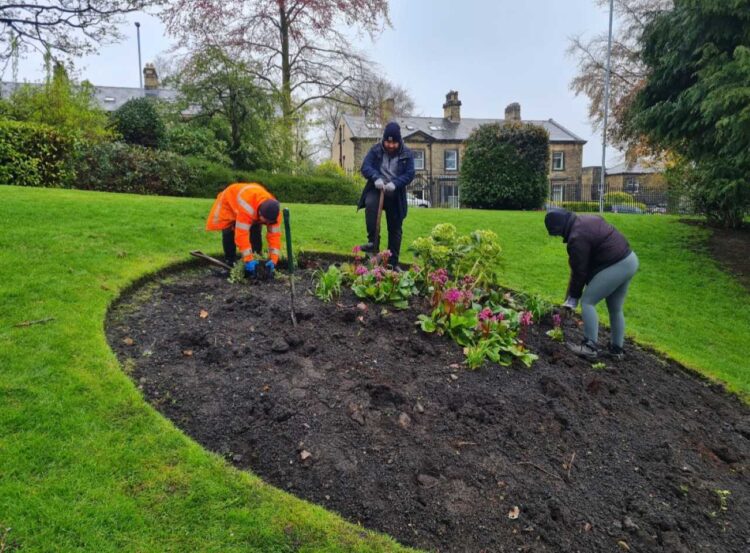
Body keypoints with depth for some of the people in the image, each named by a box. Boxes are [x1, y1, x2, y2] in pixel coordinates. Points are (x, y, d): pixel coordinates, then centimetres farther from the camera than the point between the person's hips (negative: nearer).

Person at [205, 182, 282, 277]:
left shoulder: (273, 211, -32)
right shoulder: (246, 208, -49)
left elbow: (275, 235, -29)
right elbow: (242, 234, -49)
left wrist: (273, 260, -37)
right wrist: (248, 259, -51)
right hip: (229, 200, -4)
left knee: (256, 232, -13)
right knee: (228, 232, -16)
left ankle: (257, 259, 0)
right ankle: (230, 262, 1)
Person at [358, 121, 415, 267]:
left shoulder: (407, 154, -1)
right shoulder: (375, 150, 0)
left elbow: (410, 174, -8)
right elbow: (365, 167, -9)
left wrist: (395, 183, -27)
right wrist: (376, 177, -30)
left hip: (395, 195, 1)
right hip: (376, 190, -1)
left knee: (395, 229, 3)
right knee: (370, 204, -36)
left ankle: (393, 263, 12)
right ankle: (372, 240, -27)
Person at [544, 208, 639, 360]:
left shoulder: (577, 238, -18)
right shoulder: (587, 220, 10)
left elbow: (580, 271, -11)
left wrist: (573, 296, 1)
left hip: (616, 266, -10)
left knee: (587, 301, -3)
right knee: (615, 309, 18)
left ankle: (590, 346, -3)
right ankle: (617, 349, 27)